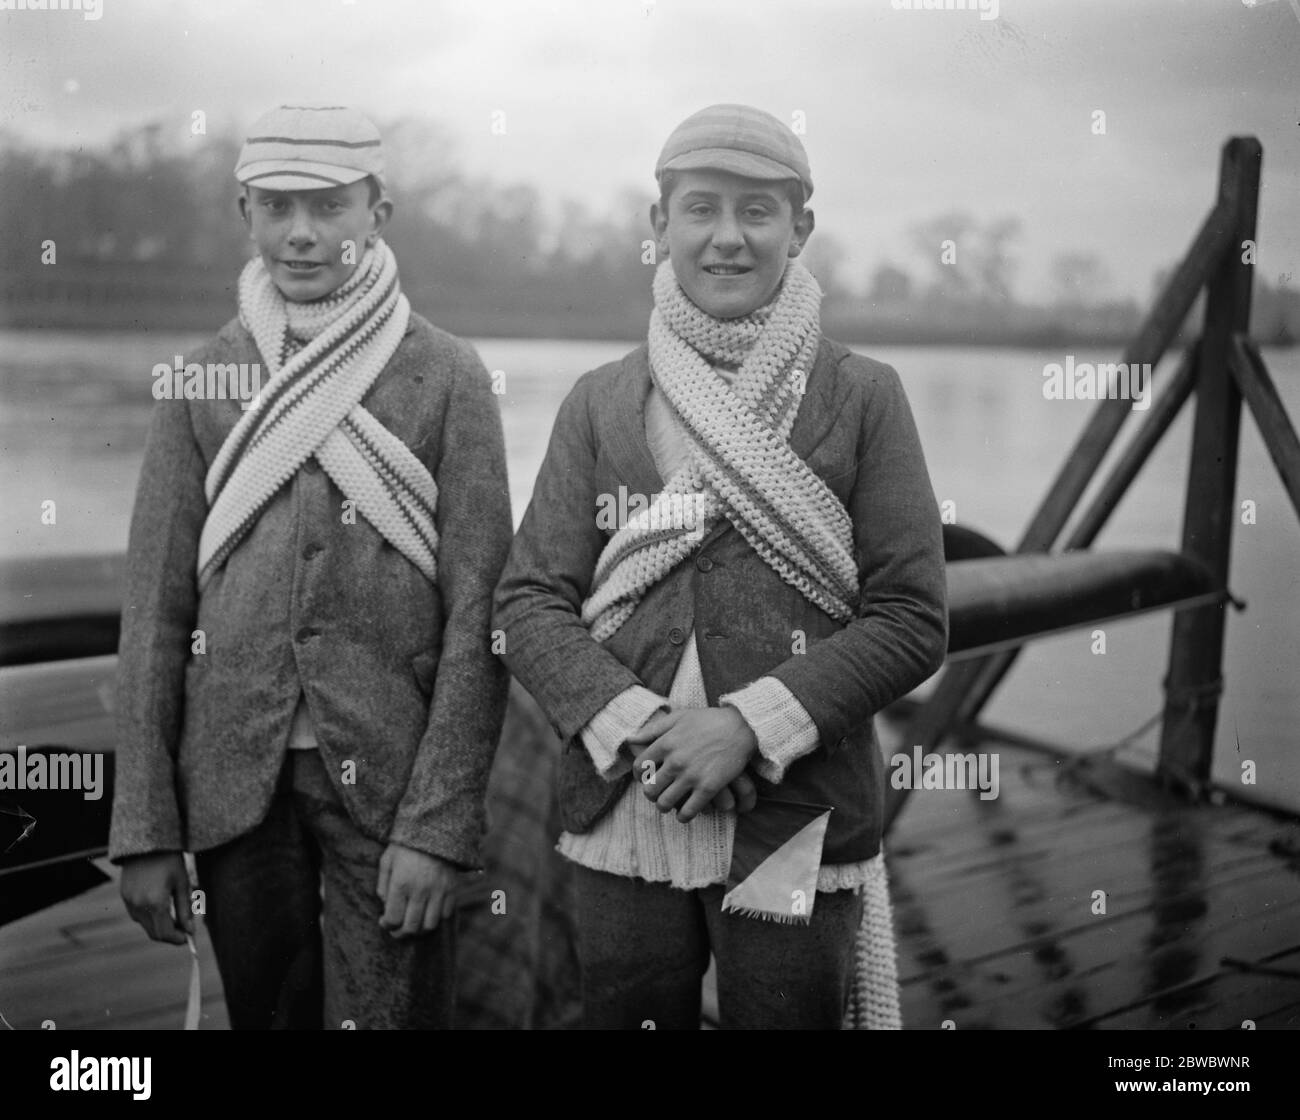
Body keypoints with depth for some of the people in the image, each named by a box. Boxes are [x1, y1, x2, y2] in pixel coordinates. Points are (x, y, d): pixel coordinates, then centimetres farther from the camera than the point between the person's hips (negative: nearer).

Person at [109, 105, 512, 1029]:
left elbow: (478, 616, -6)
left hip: (388, 778, -2)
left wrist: (438, 827, -12)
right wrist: (146, 829, 0)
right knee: (263, 1005, 15)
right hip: (234, 780, 3)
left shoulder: (448, 377, -2)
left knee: (390, 1009, 4)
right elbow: (156, 610, 4)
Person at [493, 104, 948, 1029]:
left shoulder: (864, 397, 0)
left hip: (795, 826, -1)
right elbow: (529, 603, 2)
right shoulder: (599, 403, 6)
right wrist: (637, 726, -14)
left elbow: (914, 619, -5)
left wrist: (750, 725, -15)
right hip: (621, 821, 2)